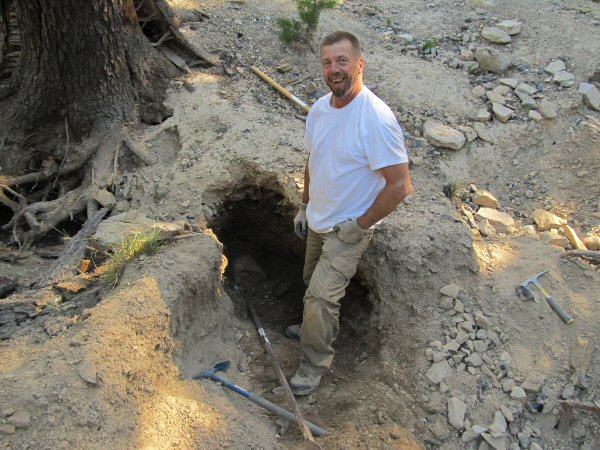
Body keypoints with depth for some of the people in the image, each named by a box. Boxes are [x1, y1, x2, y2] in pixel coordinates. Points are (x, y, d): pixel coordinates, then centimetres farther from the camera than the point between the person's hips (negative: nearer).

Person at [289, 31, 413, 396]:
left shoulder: (377, 119, -29)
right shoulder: (319, 109, -4)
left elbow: (400, 185, -27)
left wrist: (360, 225, -20)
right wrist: (305, 206, 14)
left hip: (349, 228, -7)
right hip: (318, 221, 8)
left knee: (321, 294, -8)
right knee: (315, 284, 24)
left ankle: (315, 364, 13)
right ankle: (319, 328, 51)